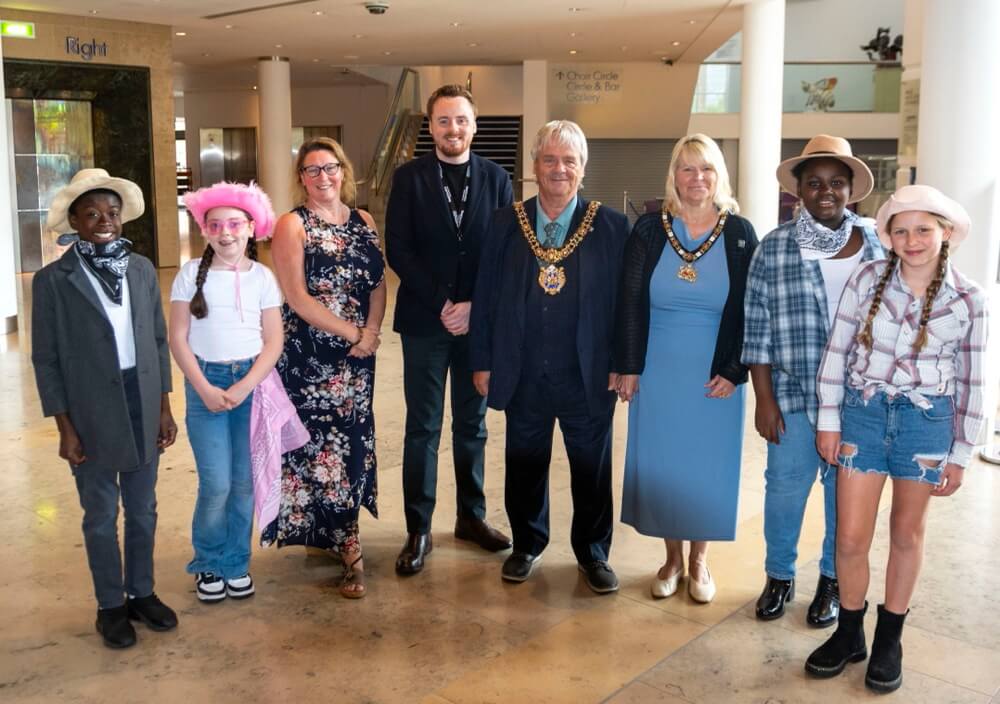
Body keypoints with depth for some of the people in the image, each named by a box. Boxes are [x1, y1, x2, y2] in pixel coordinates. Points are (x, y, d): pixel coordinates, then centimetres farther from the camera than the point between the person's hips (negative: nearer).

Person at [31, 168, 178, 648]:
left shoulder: (142, 269, 2)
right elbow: (46, 360, -7)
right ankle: (111, 605, 28)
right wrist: (65, 428, -9)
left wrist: (165, 408, 6)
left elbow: (158, 341, 7)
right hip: (91, 414, -3)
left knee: (143, 510, 15)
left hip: (143, 407, 4)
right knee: (101, 516, 10)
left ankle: (142, 593, 33)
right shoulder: (53, 280, -9)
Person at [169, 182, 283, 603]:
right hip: (205, 383, -1)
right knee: (217, 484, -4)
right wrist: (205, 389, -10)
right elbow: (178, 338, -1)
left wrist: (245, 386, -12)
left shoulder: (262, 277, 1)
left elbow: (274, 341, 0)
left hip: (253, 383, 1)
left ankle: (236, 563, 24)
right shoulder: (191, 274, -1)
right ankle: (209, 564, 18)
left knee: (245, 482, 6)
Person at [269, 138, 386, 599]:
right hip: (309, 354, -4)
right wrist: (351, 333, -12)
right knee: (323, 444, -1)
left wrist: (372, 332, -10)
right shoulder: (292, 225, -5)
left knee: (351, 441, 8)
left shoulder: (364, 222, 10)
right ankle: (349, 550, 8)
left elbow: (378, 284, 8)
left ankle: (332, 533, 26)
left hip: (358, 354, 5)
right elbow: (298, 298, -13)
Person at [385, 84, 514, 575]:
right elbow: (398, 250, -6)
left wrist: (474, 306, -11)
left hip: (479, 320, 2)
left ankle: (472, 516, 26)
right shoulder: (409, 177, 0)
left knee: (472, 424, 13)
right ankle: (418, 530, 13)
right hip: (425, 321, -2)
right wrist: (442, 304, -13)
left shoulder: (495, 178, 4)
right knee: (423, 429, 4)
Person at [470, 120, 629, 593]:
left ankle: (592, 551, 31)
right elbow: (486, 295, 3)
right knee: (525, 464, 15)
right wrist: (482, 361, 1)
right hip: (523, 373, 2)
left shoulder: (611, 226, -3)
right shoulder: (506, 223, 2)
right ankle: (527, 543, 36)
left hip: (588, 375, -1)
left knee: (592, 467, 11)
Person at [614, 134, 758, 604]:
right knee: (660, 465, 8)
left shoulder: (740, 234, -3)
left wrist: (735, 371, -8)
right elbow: (629, 303, -1)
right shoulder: (648, 229, -2)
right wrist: (627, 367, -4)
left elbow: (750, 311, -2)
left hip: (715, 376, -1)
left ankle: (698, 561, 27)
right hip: (657, 372, 1)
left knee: (707, 466, 9)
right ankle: (672, 558, 26)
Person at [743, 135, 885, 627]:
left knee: (845, 496, 12)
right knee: (784, 491, 9)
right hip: (793, 397, -1)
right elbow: (758, 330, -4)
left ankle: (833, 581, 32)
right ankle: (779, 577, 31)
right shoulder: (774, 248, -4)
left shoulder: (879, 248, 1)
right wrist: (764, 399, -7)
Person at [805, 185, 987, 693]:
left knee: (907, 533, 14)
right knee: (850, 537, 3)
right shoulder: (867, 279, -5)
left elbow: (970, 383, 1)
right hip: (862, 411, 0)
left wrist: (960, 456, 2)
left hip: (927, 420, 0)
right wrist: (828, 419, -1)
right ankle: (849, 633, 25)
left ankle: (889, 639, 31)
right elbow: (837, 350, 0)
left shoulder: (968, 300, -5)